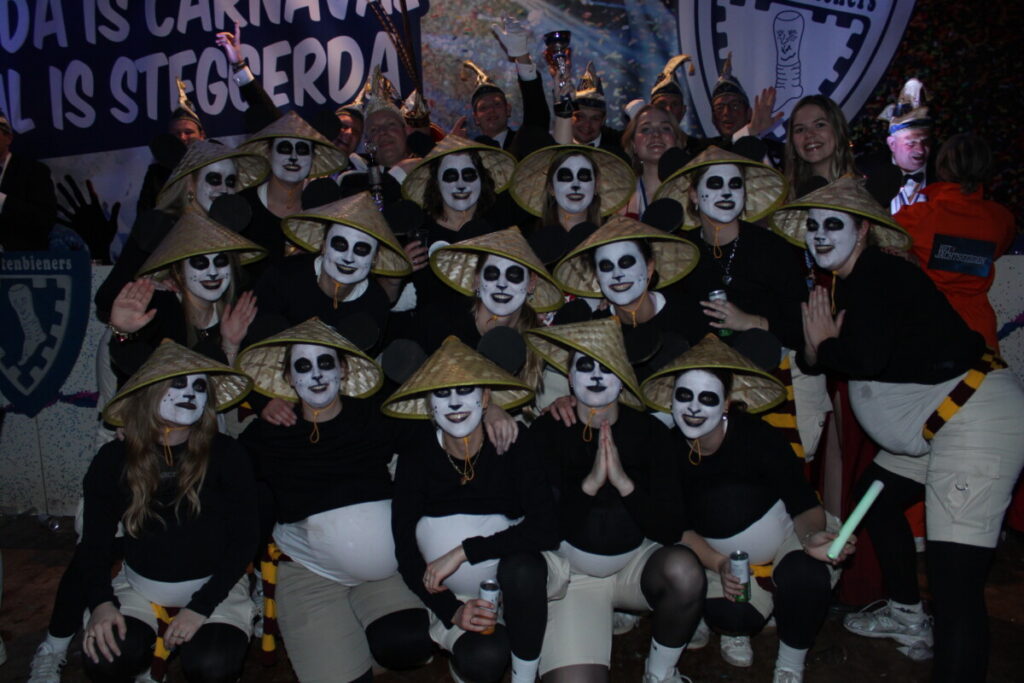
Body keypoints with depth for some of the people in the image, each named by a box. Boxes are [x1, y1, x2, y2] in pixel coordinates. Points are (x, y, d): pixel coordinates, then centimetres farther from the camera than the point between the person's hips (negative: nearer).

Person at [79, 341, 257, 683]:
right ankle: (155, 641, 9)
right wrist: (101, 602, -15)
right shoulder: (114, 460, -5)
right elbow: (95, 540, 2)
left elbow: (243, 540, -10)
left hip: (213, 588, -2)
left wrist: (201, 607, -18)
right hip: (141, 589, 2)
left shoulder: (225, 455, -12)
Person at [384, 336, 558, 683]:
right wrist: (452, 612, -21)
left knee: (522, 566, -34)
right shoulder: (416, 456, -12)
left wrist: (463, 551, -27)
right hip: (451, 596, 0)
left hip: (515, 587, 0)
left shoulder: (516, 449, -14)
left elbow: (545, 530, -23)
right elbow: (405, 549, -10)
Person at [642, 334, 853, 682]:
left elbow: (804, 505, -21)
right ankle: (736, 627, 15)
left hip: (785, 536, -1)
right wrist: (719, 566, -25)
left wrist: (812, 536, -44)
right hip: (717, 554, 2)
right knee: (727, 614, -27)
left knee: (804, 576, -34)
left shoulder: (758, 436, -25)